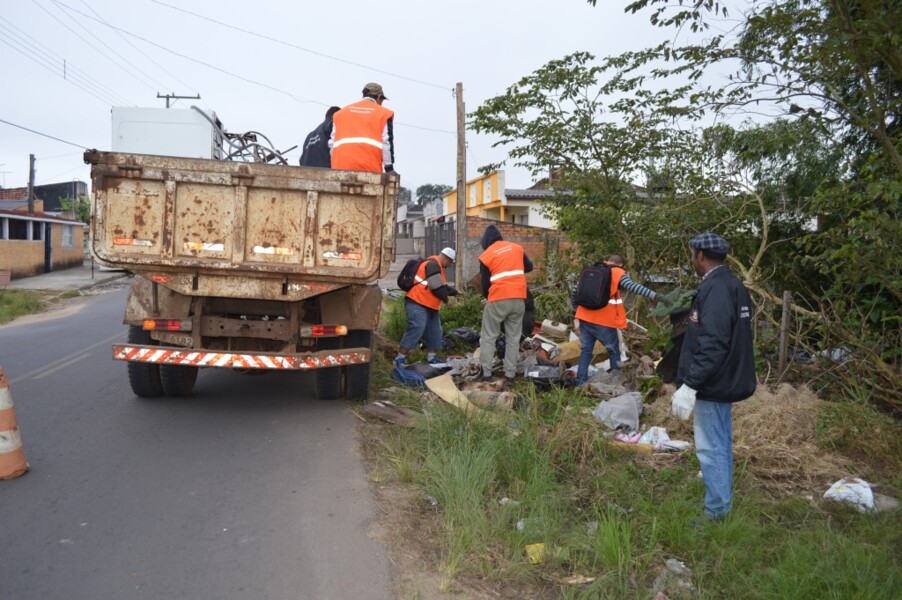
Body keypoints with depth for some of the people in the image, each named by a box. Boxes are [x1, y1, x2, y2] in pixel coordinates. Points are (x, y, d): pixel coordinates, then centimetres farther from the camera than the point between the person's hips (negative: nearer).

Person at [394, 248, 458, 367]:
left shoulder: (437, 267, 20)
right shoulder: (432, 264, -15)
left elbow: (443, 286, 30)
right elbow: (437, 287, -19)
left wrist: (454, 292, 20)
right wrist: (446, 299, -5)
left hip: (429, 306, 11)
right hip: (417, 304, -11)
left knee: (434, 332, 13)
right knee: (416, 330, -20)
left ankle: (431, 359, 23)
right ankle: (400, 359, -18)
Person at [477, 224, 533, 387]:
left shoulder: (486, 256, -1)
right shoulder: (517, 247, 10)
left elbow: (485, 284, 3)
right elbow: (529, 267, 23)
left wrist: (488, 298, 21)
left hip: (498, 300, -3)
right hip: (519, 299, 3)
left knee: (488, 337, 8)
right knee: (513, 338, 8)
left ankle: (486, 374, 4)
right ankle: (509, 376, 5)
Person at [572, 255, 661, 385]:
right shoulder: (619, 274, -2)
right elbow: (635, 287, -17)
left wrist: (575, 308, 27)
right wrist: (656, 296, -23)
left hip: (585, 318, 5)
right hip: (604, 321, -5)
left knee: (586, 351, 12)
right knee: (614, 351, 11)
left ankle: (580, 383, 10)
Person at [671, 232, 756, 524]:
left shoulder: (715, 289, -22)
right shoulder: (733, 285, 10)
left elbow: (712, 345, -29)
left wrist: (690, 385, -28)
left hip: (713, 383, -10)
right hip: (728, 379, 10)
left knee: (711, 447, 0)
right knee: (721, 443, 22)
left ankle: (716, 511, 9)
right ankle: (721, 495, 37)